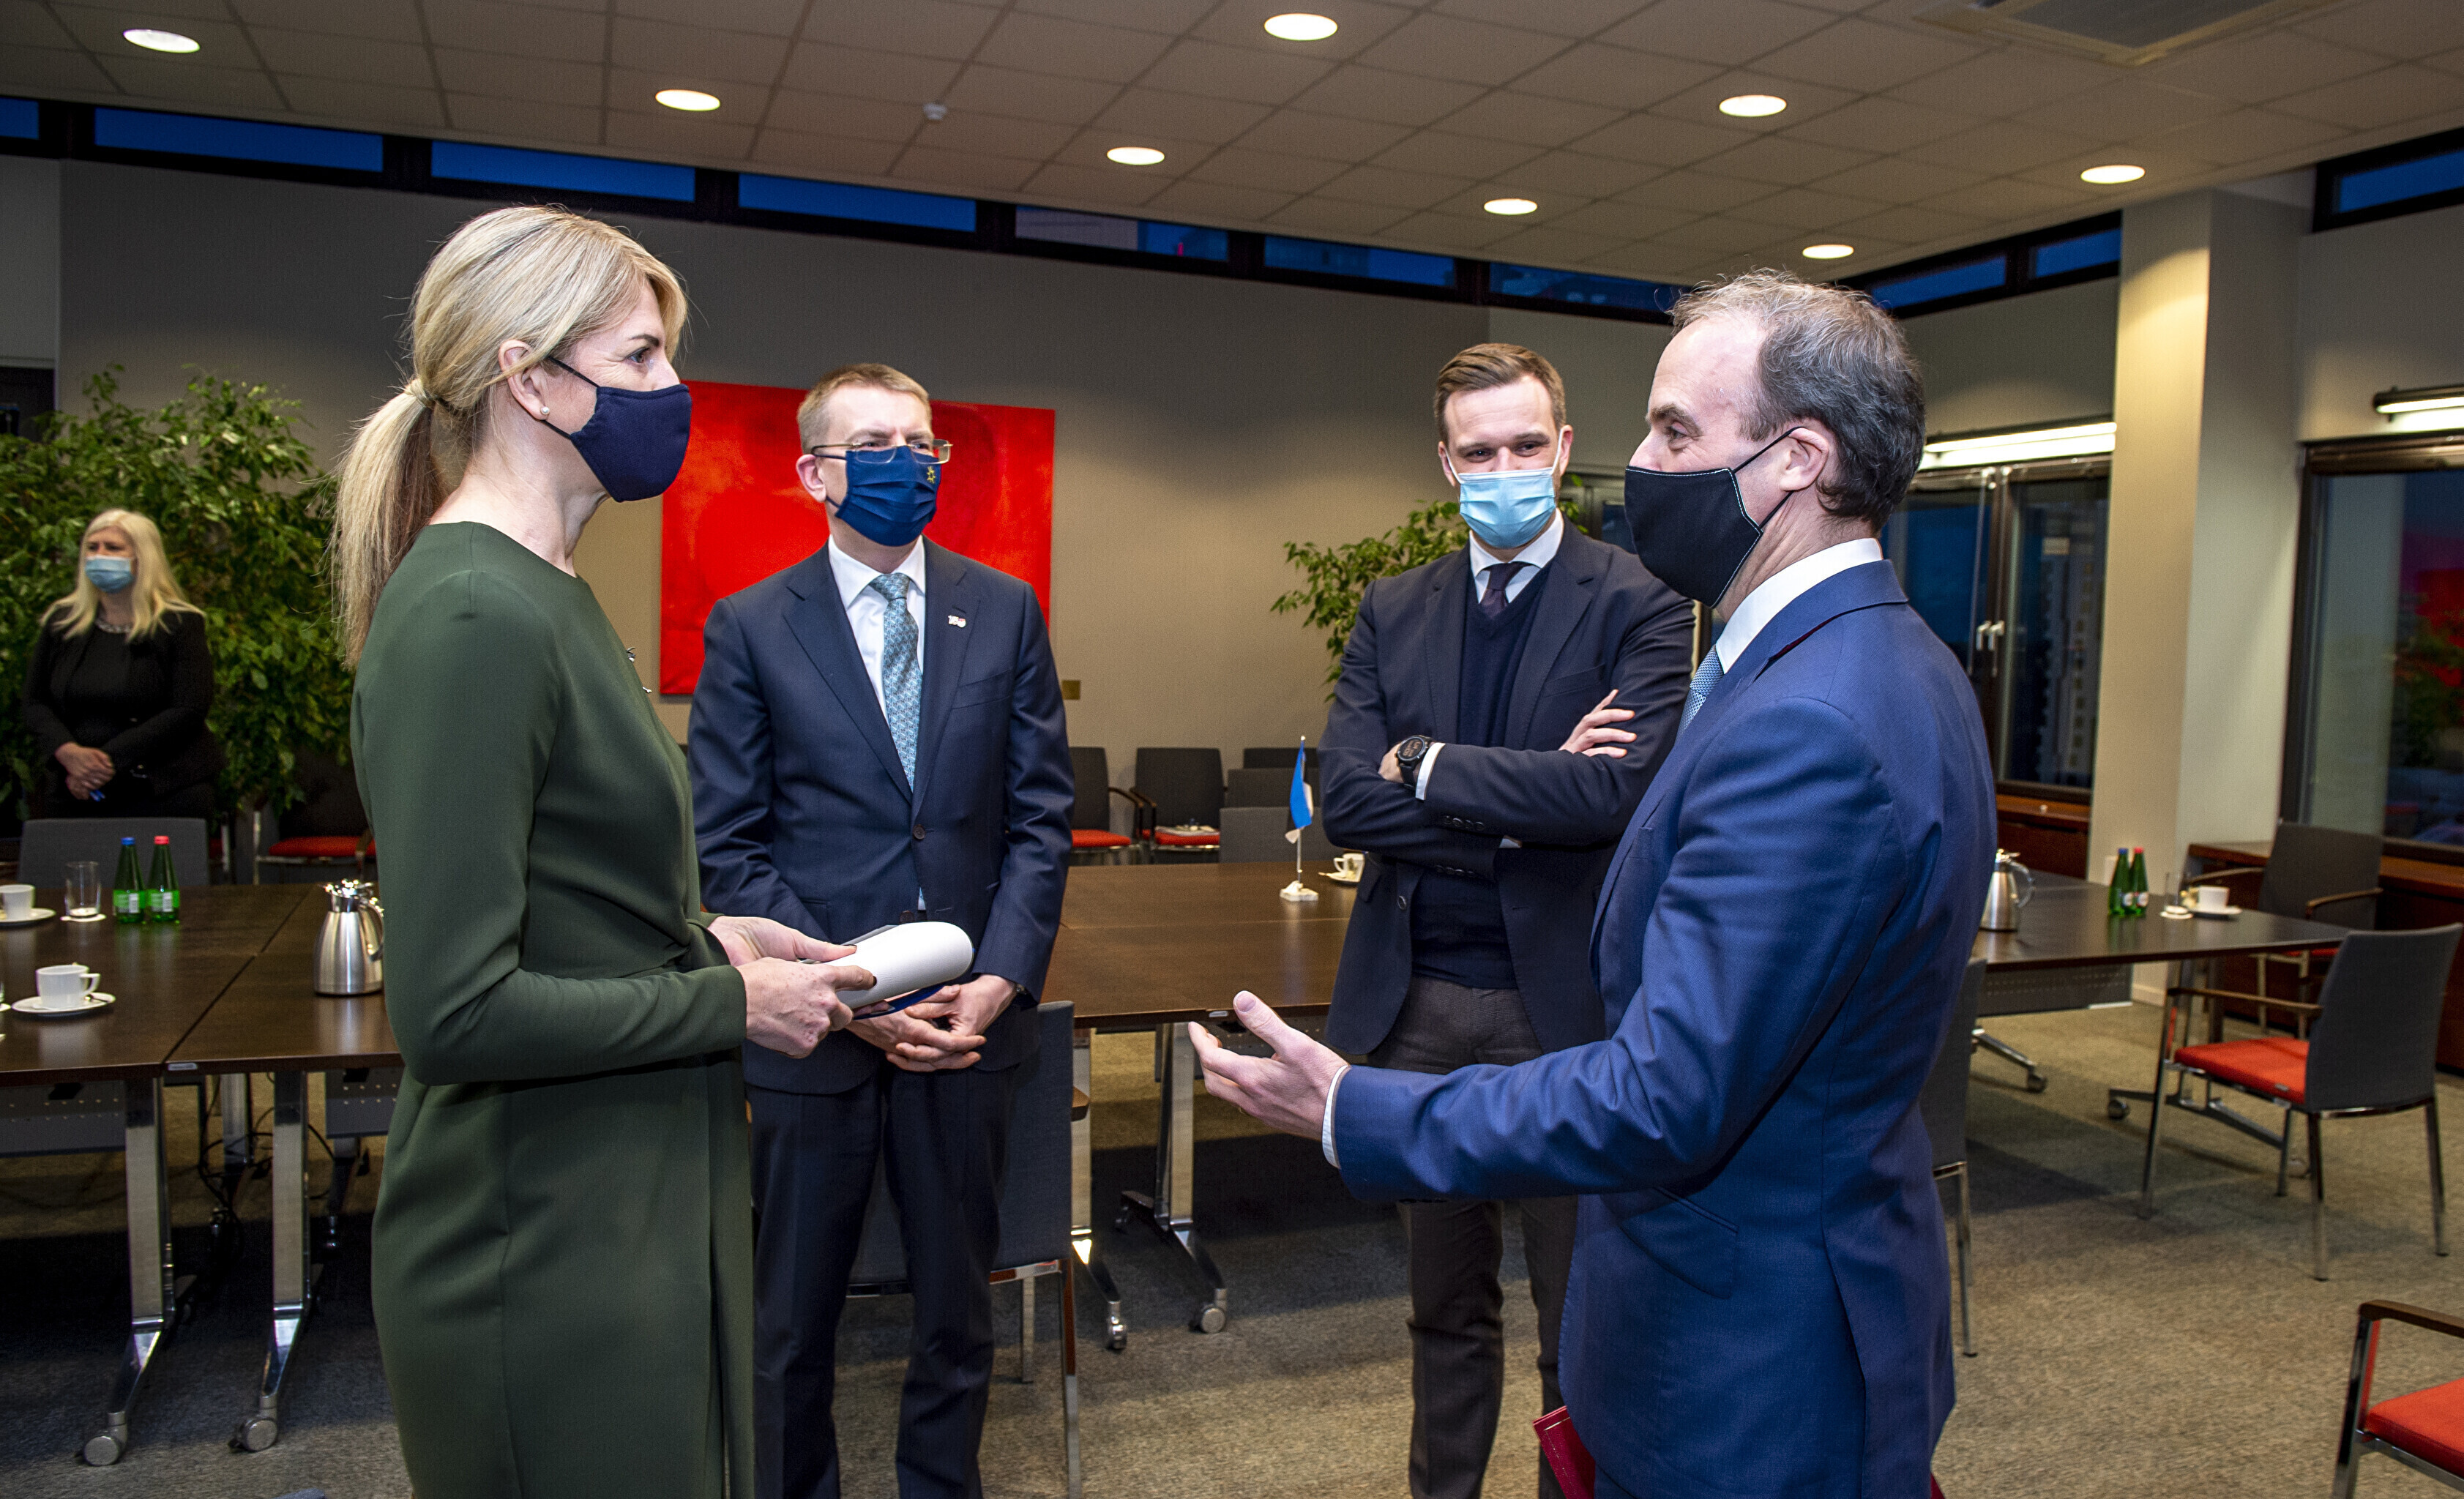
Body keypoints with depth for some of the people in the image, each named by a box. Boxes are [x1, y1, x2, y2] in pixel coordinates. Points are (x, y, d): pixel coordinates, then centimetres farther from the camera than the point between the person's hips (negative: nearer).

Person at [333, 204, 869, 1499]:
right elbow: (453, 1009, -25)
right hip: (548, 1253, -9)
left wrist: (706, 939, 3)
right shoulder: (474, 619, -22)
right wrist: (733, 1002, -16)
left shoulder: (537, 595, 9)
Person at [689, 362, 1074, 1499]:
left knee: (957, 1308, 16)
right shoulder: (750, 627, -1)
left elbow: (1041, 814, 3)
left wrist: (1000, 979, -9)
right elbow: (728, 847, -5)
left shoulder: (1004, 611, 5)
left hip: (970, 1022, 2)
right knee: (792, 1321, 14)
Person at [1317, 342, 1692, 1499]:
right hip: (1419, 1002, 4)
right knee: (1446, 1305, 21)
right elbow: (1346, 797, -6)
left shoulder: (1637, 604, -6)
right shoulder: (1392, 611, 6)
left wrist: (1426, 764, -14)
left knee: (1582, 1322, 12)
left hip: (1564, 1004, -4)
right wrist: (1521, 807, -16)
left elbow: (1619, 792, -22)